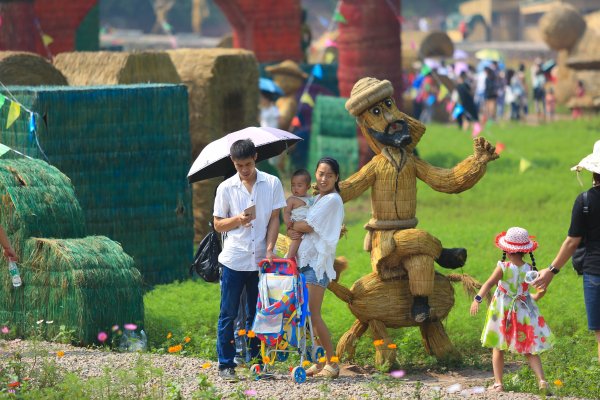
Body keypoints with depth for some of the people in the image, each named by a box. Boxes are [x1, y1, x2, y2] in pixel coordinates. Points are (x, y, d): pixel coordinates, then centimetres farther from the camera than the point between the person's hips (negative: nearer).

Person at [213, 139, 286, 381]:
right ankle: (226, 364, 6)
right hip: (233, 260, -1)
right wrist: (238, 220, -14)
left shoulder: (272, 184, 2)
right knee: (228, 315, 1)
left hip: (260, 261, 1)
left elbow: (274, 219, 2)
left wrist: (269, 249, -11)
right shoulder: (226, 188, 2)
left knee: (256, 315, 8)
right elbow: (218, 224, 6)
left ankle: (255, 361, 16)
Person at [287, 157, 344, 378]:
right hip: (305, 259, 9)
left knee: (313, 314, -11)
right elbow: (307, 226, 14)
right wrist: (293, 231, -7)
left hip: (318, 261, -9)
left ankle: (332, 363, -5)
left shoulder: (332, 200, -9)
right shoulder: (318, 198, 18)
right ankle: (319, 362, 11)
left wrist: (291, 225, 4)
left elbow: (309, 226, -13)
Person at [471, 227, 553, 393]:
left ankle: (498, 382, 7)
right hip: (524, 313, 2)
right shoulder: (530, 270, -5)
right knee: (530, 351, 7)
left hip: (502, 312, -2)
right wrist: (534, 297, 22)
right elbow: (542, 290, 1)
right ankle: (541, 380, -8)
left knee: (498, 348, 11)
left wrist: (478, 299, -33)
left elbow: (489, 283, -25)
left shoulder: (503, 267, -13)